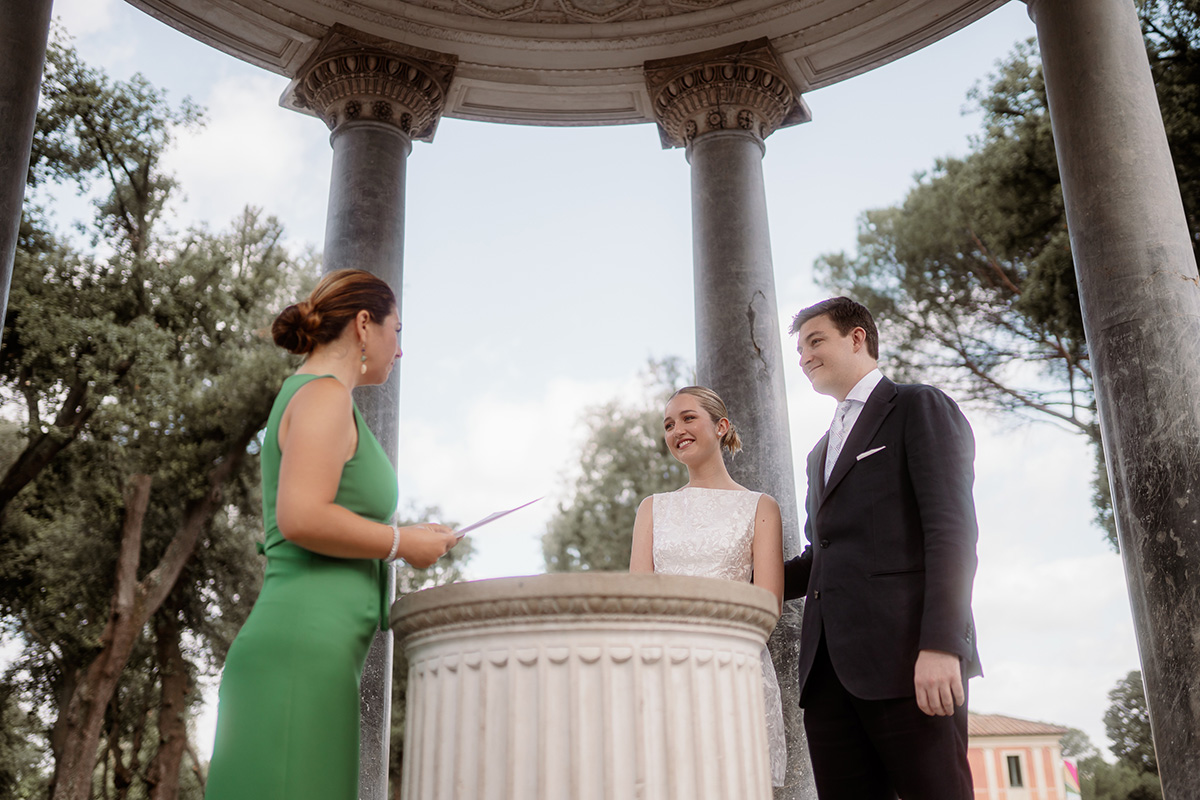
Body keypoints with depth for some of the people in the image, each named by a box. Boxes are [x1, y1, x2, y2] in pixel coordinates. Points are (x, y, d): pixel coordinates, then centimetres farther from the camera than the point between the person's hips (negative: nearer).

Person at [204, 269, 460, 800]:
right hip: (303, 650, -10)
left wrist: (411, 540, 21)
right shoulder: (324, 395, -5)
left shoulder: (303, 397, 24)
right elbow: (301, 518, -19)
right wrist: (404, 543, -7)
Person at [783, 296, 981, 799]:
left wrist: (941, 644, -19)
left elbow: (952, 530, -8)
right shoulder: (823, 450, 30)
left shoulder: (920, 409, 4)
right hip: (829, 667, 7)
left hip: (906, 658, -7)